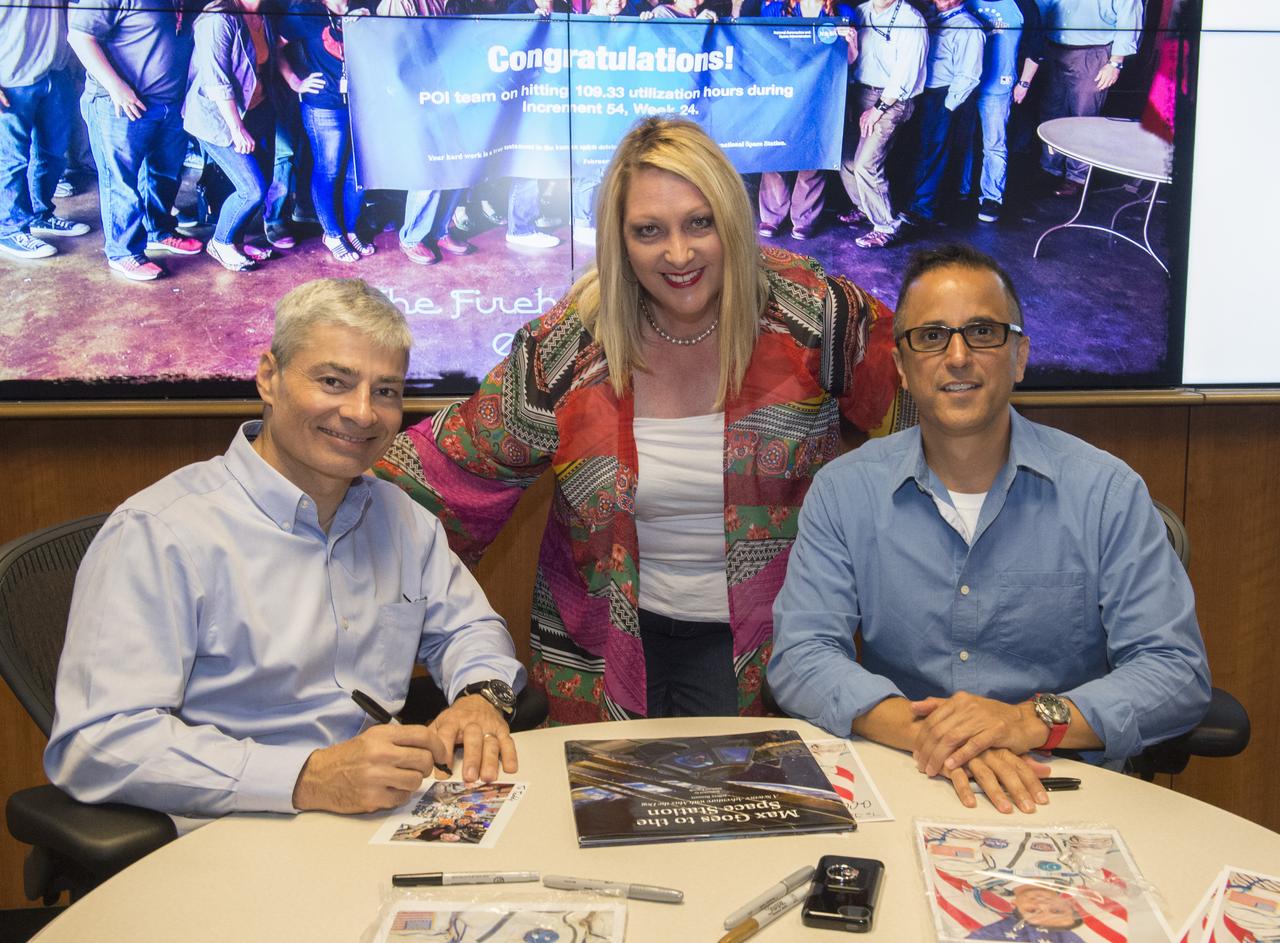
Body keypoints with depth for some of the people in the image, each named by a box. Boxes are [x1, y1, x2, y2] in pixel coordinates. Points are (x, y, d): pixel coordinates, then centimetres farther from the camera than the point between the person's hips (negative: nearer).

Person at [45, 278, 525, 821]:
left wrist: (479, 695, -1)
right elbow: (95, 744, -19)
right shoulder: (159, 532, -12)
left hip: (389, 833, 6)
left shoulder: (401, 517, 12)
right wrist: (308, 779, -29)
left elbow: (468, 628, 23)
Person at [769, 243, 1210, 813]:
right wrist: (918, 728, -23)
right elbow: (799, 656, -5)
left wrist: (1034, 720, -21)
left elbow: (1177, 671, -4)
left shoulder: (1106, 491, 0)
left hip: (1062, 788, 1)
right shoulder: (844, 492, 2)